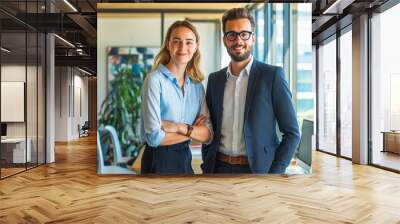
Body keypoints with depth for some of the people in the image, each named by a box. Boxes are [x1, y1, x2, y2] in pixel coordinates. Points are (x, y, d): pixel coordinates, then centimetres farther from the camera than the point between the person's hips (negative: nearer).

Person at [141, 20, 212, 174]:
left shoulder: (197, 85, 2)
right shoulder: (155, 79, -14)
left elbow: (208, 134, -3)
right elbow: (154, 137, -19)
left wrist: (180, 127, -18)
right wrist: (193, 131, -9)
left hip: (185, 159, 5)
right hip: (159, 160, -5)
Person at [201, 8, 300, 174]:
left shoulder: (272, 75, -7)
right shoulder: (214, 79, 5)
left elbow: (292, 133, -7)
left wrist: (274, 174, -12)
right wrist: (206, 167, 3)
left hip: (257, 169, -3)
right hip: (219, 168, 3)